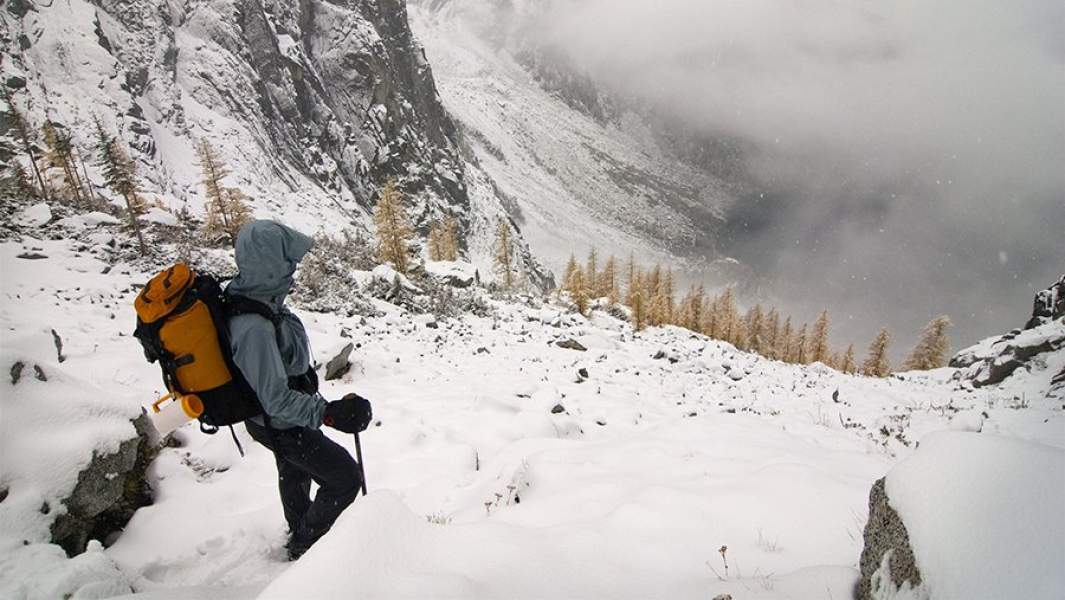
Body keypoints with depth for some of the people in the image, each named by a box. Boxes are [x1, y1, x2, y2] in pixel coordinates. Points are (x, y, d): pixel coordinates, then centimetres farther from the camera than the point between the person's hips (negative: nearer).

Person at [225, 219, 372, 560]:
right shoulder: (254, 327, -40)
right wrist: (329, 413, -38)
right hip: (280, 425, -10)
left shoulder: (254, 296, -11)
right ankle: (306, 546, 23)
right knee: (345, 477, 1)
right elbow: (276, 399, -37)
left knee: (294, 472, 31)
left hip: (282, 415, 10)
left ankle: (299, 536, 57)